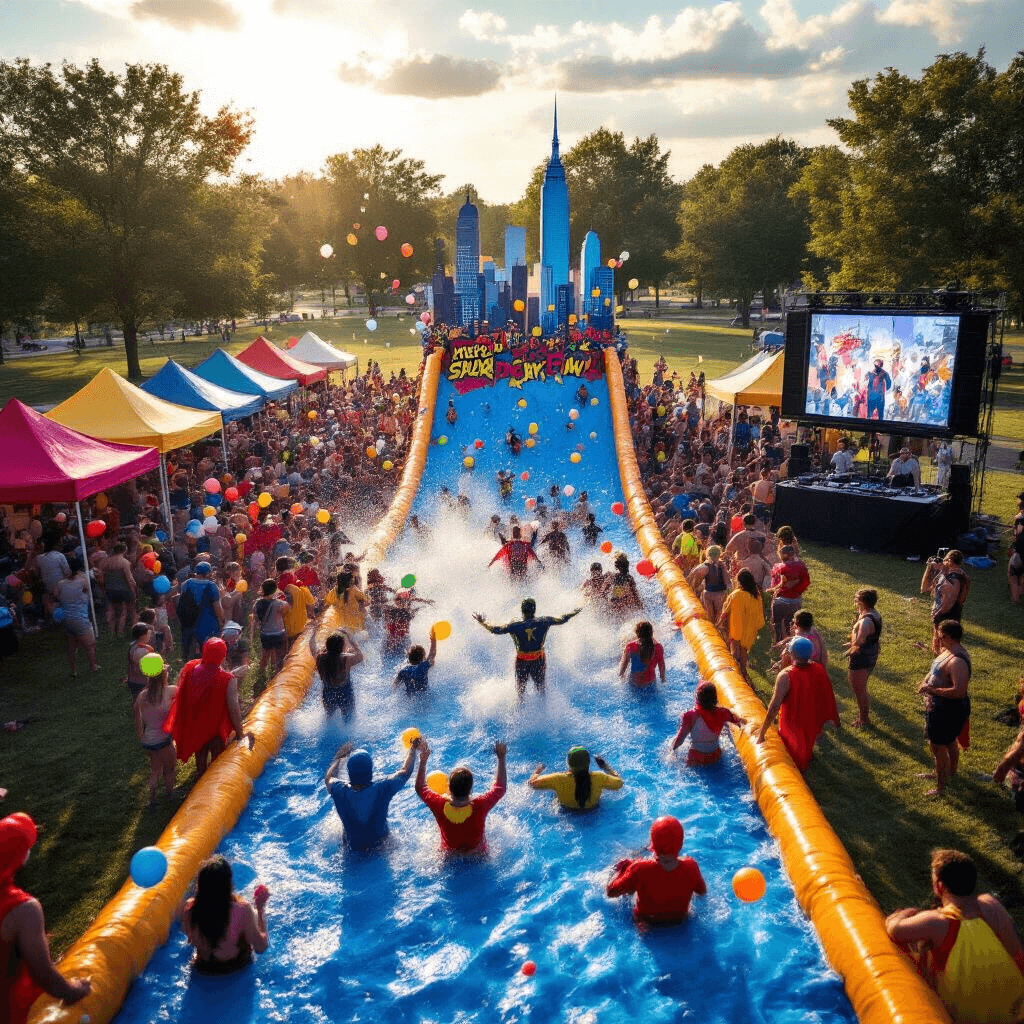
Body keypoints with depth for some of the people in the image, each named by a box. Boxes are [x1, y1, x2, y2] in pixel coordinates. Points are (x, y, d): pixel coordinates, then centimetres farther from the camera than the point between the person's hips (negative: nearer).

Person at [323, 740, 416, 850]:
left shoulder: (340, 791, -29)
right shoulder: (383, 789, -33)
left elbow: (328, 778, -4)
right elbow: (405, 771, -15)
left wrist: (338, 758, 10)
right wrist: (413, 748, -2)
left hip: (353, 845, 1)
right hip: (380, 844, -1)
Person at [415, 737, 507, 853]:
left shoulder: (439, 806, -29)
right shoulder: (479, 807, -33)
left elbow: (420, 788, -8)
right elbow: (500, 787, -15)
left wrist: (423, 761, -2)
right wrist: (501, 758, -9)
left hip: (448, 856, 2)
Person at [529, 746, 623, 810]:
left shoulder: (558, 780, -36)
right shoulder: (599, 778, -33)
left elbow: (532, 783, -25)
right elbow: (619, 783, -15)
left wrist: (537, 771, -4)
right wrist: (606, 766, -1)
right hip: (593, 811, 1)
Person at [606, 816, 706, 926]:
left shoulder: (640, 869, -38)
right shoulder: (690, 866, -31)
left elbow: (610, 892, -22)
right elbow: (702, 892, -9)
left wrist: (619, 871, -4)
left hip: (646, 920, -2)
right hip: (679, 920, 2)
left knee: (625, 863, 12)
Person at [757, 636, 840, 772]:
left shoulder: (785, 676, -32)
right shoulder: (819, 670, -15)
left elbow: (774, 707, -31)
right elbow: (829, 698, -2)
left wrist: (761, 734, -23)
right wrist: (836, 720, 15)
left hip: (793, 727, -5)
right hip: (813, 724, 5)